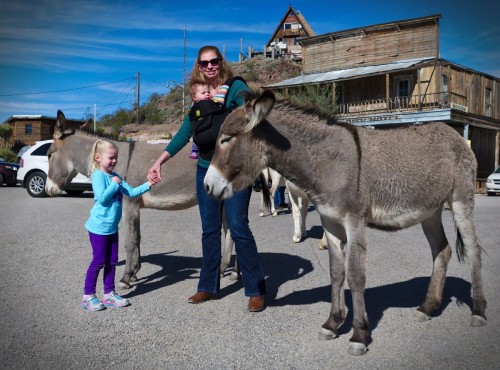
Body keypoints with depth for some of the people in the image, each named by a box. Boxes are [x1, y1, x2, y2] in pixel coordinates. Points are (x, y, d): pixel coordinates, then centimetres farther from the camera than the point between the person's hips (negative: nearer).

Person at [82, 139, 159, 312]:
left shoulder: (115, 176, 10)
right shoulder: (98, 175, -14)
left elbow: (131, 192, 7)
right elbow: (102, 198, -25)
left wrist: (147, 185, -3)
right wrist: (115, 184, -18)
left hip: (112, 227, 8)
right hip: (99, 227, -8)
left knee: (112, 261, 13)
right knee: (99, 261, -1)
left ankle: (109, 294, 24)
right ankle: (88, 296, 12)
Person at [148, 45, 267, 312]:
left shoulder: (236, 87, -1)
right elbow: (184, 134, 11)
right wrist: (159, 162, 6)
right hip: (206, 169, 6)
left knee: (238, 225, -10)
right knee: (209, 229, 9)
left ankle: (256, 290, 1)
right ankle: (208, 286, 21)